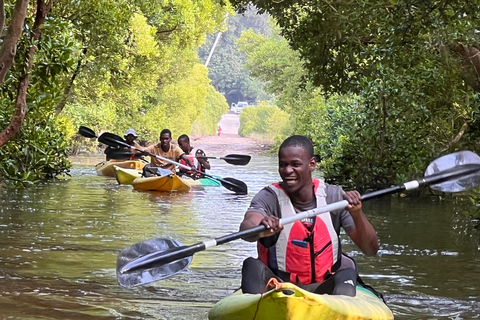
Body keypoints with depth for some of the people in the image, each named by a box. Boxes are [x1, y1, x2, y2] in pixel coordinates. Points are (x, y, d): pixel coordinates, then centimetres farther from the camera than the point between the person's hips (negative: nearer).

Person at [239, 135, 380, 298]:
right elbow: (246, 226, -31)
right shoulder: (269, 197, -7)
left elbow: (371, 249, -6)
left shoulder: (333, 196, -2)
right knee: (252, 266, -29)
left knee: (347, 273, -29)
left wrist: (357, 215, -25)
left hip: (325, 288, 1)